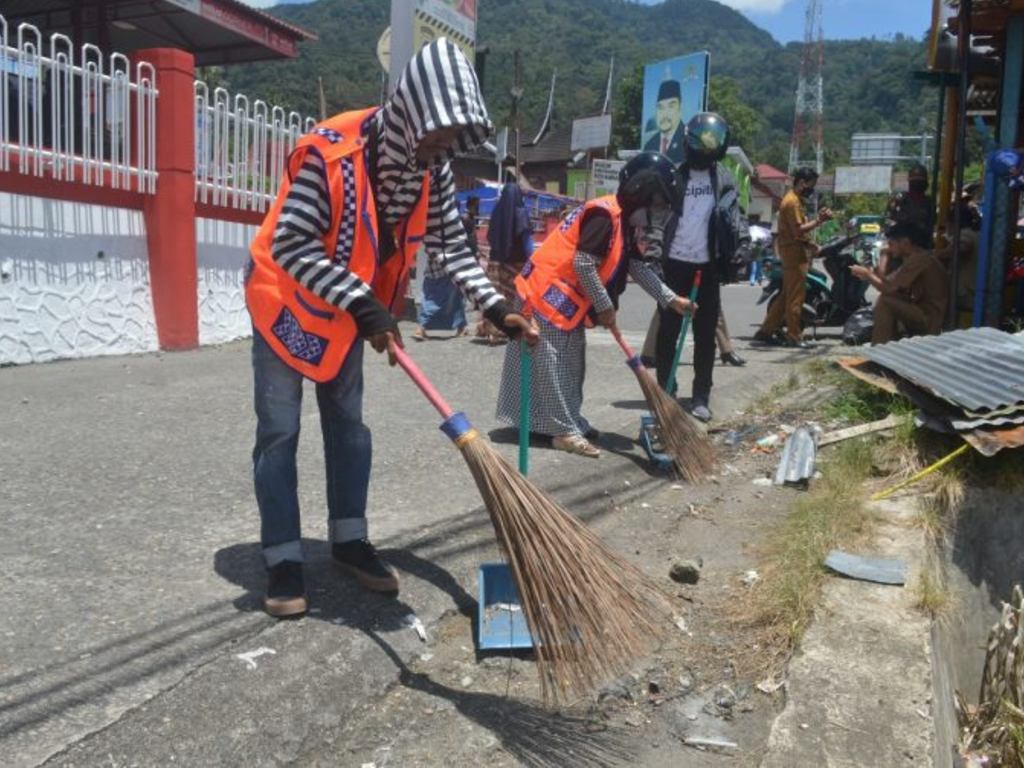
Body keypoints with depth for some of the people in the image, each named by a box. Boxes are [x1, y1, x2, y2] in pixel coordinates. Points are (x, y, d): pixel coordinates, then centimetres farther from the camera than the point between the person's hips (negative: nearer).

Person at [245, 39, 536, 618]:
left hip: (352, 307, 6)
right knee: (280, 431, -2)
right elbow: (291, 246, -32)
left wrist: (496, 306, -18)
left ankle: (349, 539, 23)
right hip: (286, 297, -6)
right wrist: (364, 306, -39)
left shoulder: (433, 168, -12)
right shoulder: (330, 150, -31)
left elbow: (452, 245, -4)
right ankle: (284, 560, 8)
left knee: (349, 422, 11)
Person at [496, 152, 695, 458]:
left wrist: (670, 299, 11)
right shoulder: (604, 214, -20)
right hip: (547, 294, -11)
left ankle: (569, 423, 23)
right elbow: (583, 264, -25)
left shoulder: (624, 221, 11)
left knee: (570, 363, 15)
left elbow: (638, 267, 16)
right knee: (553, 364, -6)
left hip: (566, 298, 11)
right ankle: (565, 431, -4)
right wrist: (604, 306, -16)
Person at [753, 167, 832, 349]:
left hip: (795, 250, 10)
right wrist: (818, 221, -20)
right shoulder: (792, 201, -15)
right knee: (795, 297, -6)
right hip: (794, 251, -10)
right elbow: (798, 230, -22)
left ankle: (765, 332, 15)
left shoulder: (794, 199, 18)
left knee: (786, 295, 12)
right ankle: (794, 336, 0)